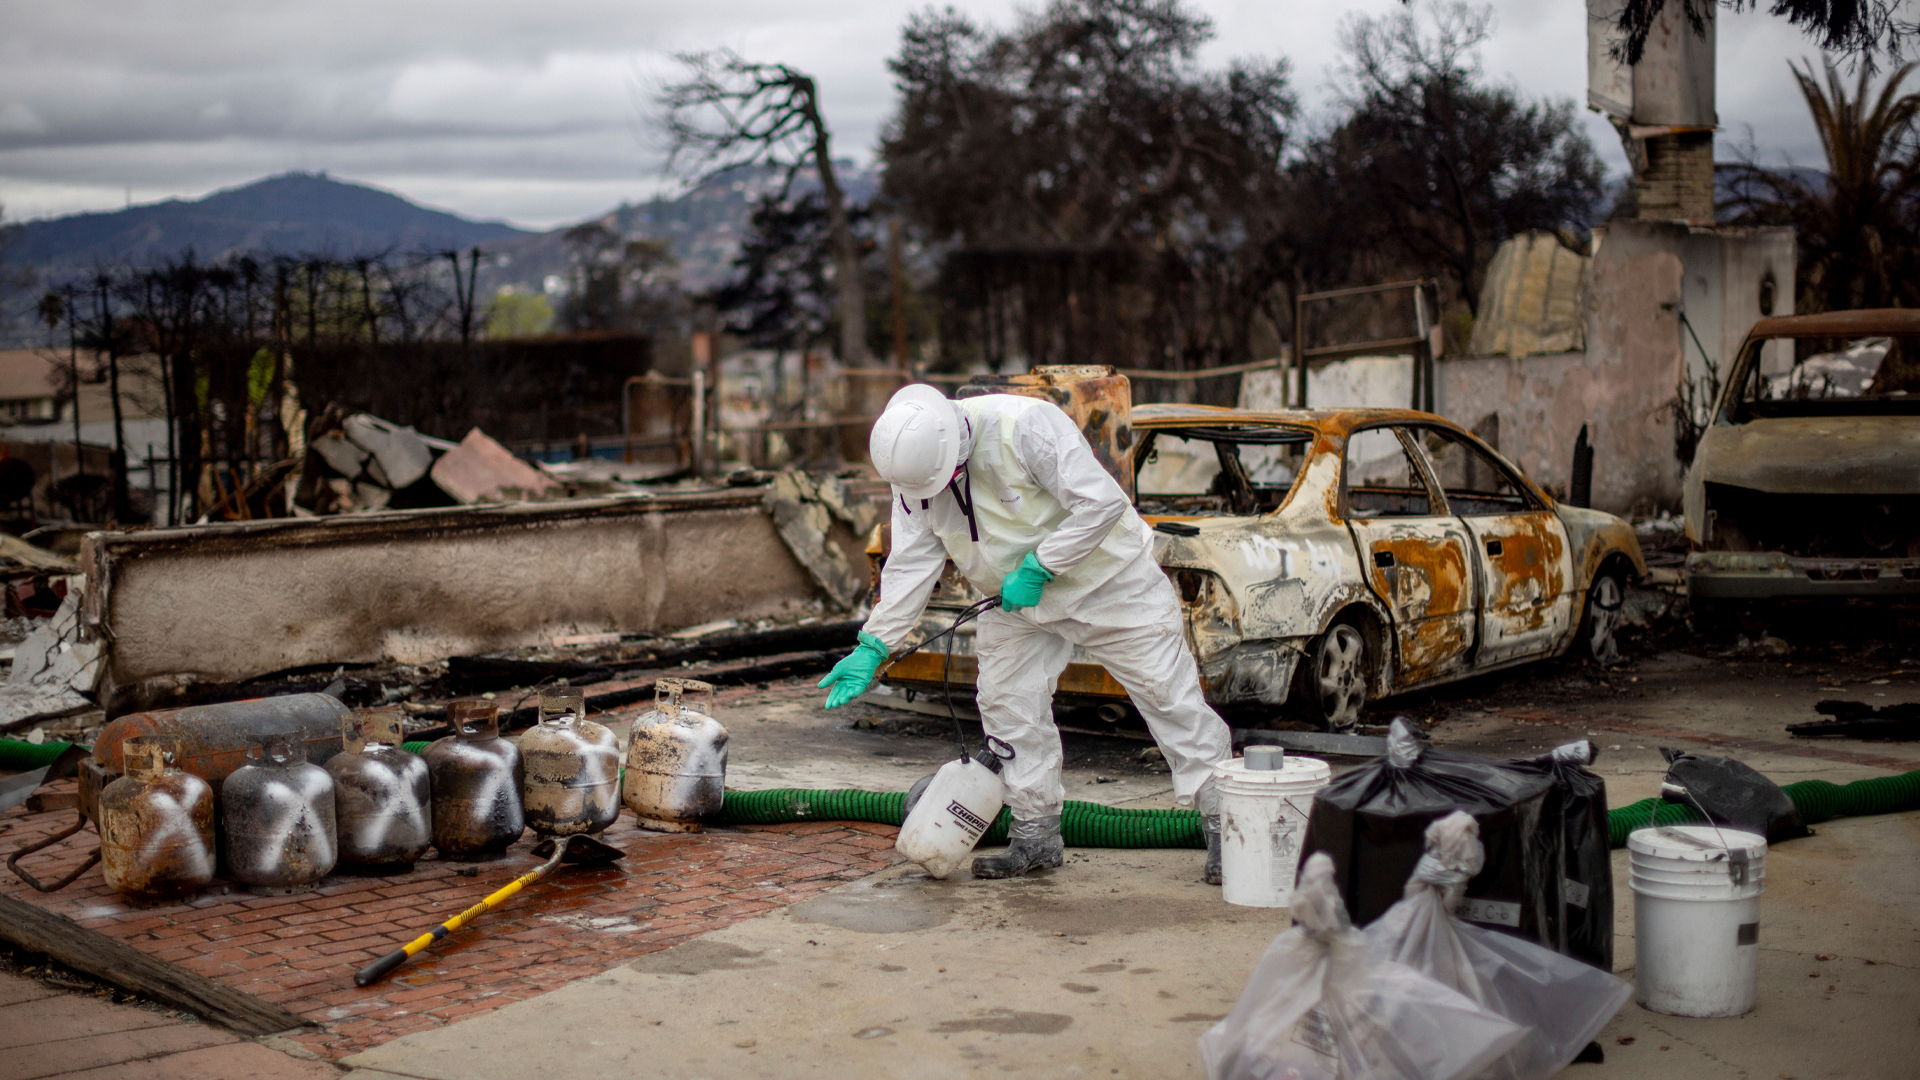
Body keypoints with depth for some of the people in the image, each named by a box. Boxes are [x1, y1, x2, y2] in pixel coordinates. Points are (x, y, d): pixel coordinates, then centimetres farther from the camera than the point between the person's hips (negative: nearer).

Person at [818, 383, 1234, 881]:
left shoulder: (1026, 425, -32)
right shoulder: (913, 470, -11)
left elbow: (1103, 502, -30)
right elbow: (912, 563, -7)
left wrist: (1037, 569, -28)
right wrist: (873, 646, -13)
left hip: (1105, 575, -6)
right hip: (1018, 599, 6)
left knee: (1169, 694, -4)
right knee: (1006, 701, 2)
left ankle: (1223, 821, 5)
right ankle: (1037, 835, 15)